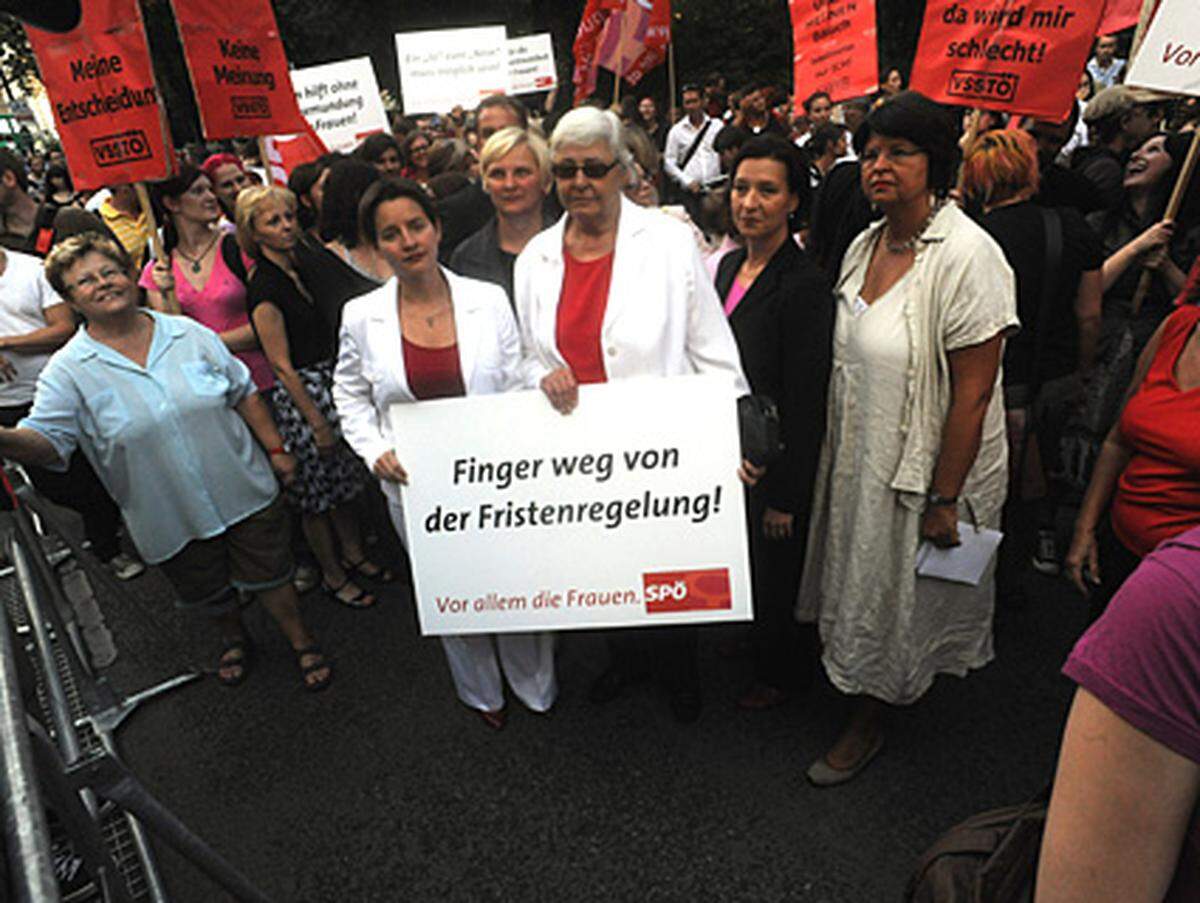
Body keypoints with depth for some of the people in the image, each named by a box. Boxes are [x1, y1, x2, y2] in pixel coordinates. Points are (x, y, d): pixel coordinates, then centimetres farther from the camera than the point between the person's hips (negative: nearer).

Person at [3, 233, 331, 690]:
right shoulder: (69, 370, -7)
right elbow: (46, 440, -17)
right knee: (208, 592, 20)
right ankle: (234, 638, 50)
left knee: (268, 575, 12)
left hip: (245, 493, 0)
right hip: (170, 520, 0)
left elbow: (245, 395, 4)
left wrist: (275, 449, 3)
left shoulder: (190, 334, -2)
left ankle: (301, 641, 36)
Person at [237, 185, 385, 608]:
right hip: (300, 395, -8)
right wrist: (317, 423, -16)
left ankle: (354, 556, 36)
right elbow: (282, 367, -17)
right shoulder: (264, 288, -17)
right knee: (316, 494, 7)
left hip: (332, 384, 8)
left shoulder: (301, 268, 7)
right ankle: (332, 575, 24)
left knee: (344, 481, 19)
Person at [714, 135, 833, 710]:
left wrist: (787, 498, -17)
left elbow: (806, 406, -20)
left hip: (774, 465, -7)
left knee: (772, 574, 13)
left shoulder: (805, 285, -21)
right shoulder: (729, 264, 3)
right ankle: (750, 645, 51)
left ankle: (783, 672, 41)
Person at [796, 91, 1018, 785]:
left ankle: (871, 721, 35)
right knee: (864, 580, 21)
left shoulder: (967, 256, -20)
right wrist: (833, 459, 11)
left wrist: (943, 500, -20)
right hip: (859, 459, 7)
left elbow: (972, 395, -21)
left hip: (928, 469, -7)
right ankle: (874, 693, 47)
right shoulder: (865, 246, 3)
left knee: (904, 594, 12)